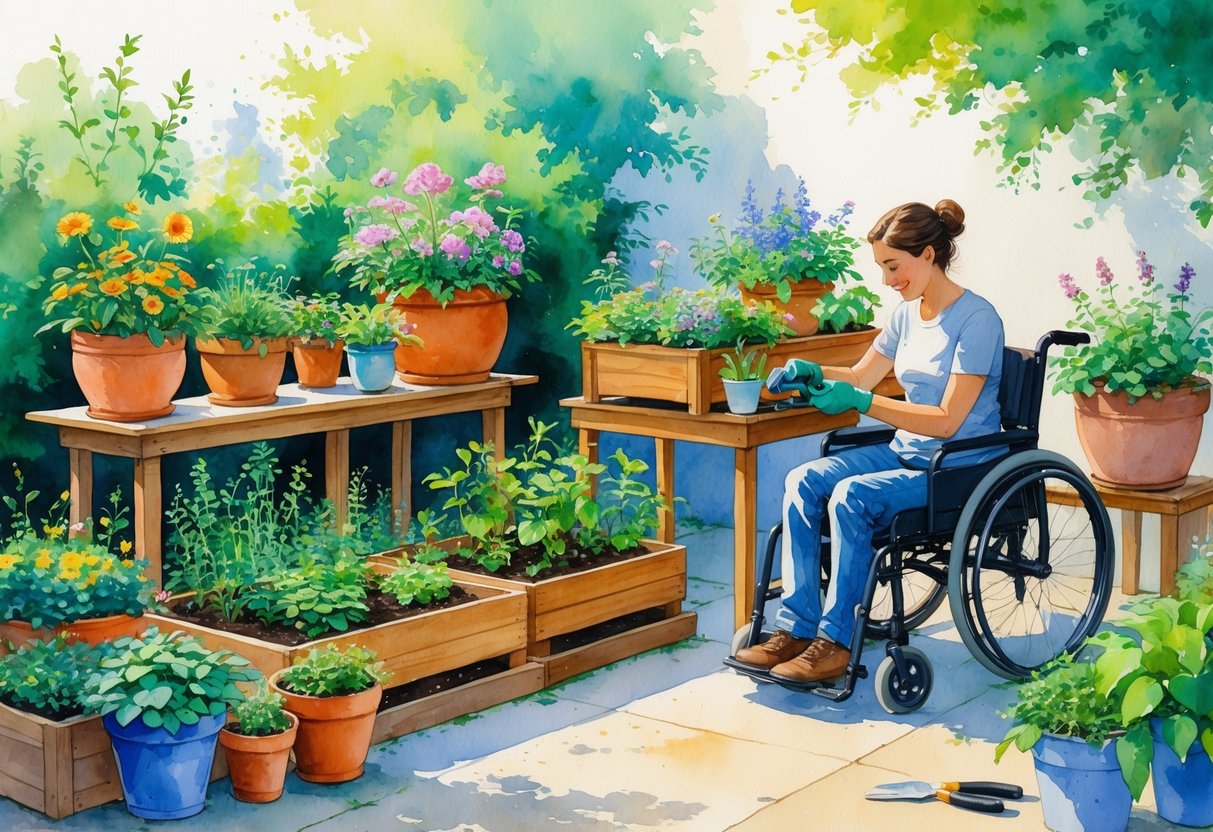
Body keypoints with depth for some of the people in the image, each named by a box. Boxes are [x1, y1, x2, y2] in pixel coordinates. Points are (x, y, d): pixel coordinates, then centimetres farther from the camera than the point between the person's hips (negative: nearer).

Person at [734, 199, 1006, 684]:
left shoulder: (976, 320, -15)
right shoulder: (907, 314, 9)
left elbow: (948, 421, -20)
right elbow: (862, 375, 18)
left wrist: (860, 402, -24)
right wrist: (814, 372, -4)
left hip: (960, 468, -8)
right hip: (906, 453, 8)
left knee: (851, 496, -29)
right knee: (803, 481, -13)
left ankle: (836, 640, -20)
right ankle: (796, 628, -14)